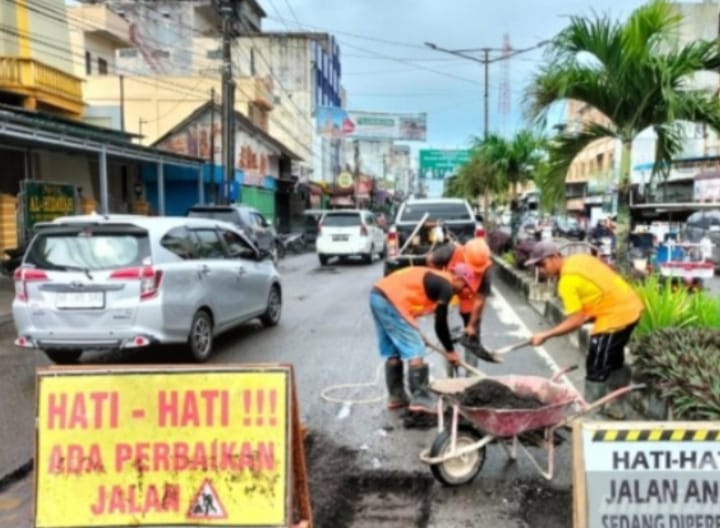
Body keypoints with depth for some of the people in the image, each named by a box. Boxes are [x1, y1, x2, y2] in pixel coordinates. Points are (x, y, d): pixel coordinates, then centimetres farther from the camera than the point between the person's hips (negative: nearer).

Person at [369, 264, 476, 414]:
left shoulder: (433, 278, 26)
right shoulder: (446, 286, 0)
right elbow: (440, 323, 1)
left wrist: (414, 332, 29)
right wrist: (450, 351, 13)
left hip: (378, 294, 10)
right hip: (391, 301, -10)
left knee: (392, 352, 16)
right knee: (415, 351, -4)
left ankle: (396, 397, 23)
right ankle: (420, 400, -4)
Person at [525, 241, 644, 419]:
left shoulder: (568, 280, -20)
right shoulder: (578, 259, 6)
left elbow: (576, 320, -21)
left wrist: (545, 335, -17)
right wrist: (590, 315, 12)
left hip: (615, 316, -10)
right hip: (630, 307, 10)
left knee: (597, 369, -1)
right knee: (614, 361, 23)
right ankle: (616, 407, 37)